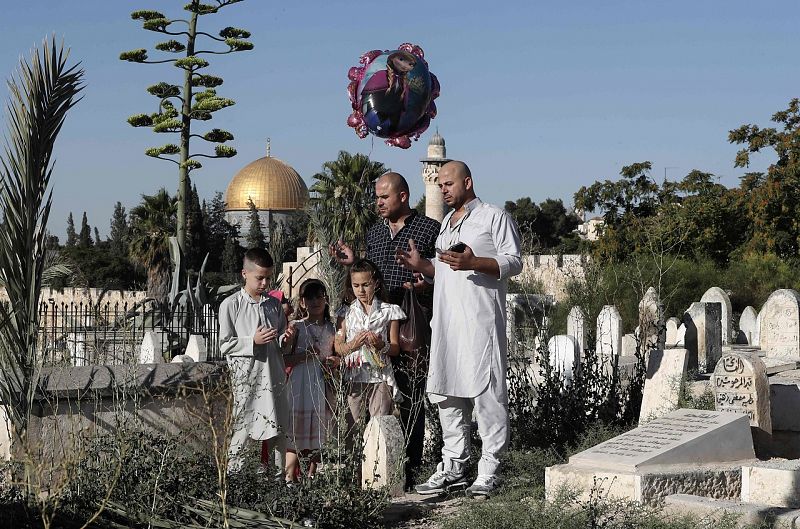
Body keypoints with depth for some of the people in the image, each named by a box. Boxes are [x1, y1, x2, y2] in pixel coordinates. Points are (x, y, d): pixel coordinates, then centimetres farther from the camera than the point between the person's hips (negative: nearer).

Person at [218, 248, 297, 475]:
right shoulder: (231, 305, -5)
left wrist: (285, 337, -3)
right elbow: (225, 344, -7)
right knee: (241, 430, -2)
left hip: (274, 377, 5)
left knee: (279, 432, 9)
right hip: (244, 378, -5)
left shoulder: (274, 304, 10)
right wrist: (253, 341, -17)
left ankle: (281, 475, 18)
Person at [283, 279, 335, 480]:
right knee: (296, 434, -5)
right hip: (300, 386, -4)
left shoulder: (331, 329, 10)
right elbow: (285, 359, -5)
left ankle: (312, 478, 16)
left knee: (318, 436, 7)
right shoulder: (296, 327, -1)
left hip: (323, 386, 4)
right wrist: (304, 355, -19)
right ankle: (290, 479, -1)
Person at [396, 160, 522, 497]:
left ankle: (488, 471, -4)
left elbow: (514, 263, -7)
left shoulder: (494, 217, 1)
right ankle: (453, 466, 14)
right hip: (446, 321, 8)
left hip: (480, 321, -8)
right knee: (445, 392, 7)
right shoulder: (445, 224, 24)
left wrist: (472, 262, -20)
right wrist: (421, 265, 10)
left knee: (485, 391, -8)